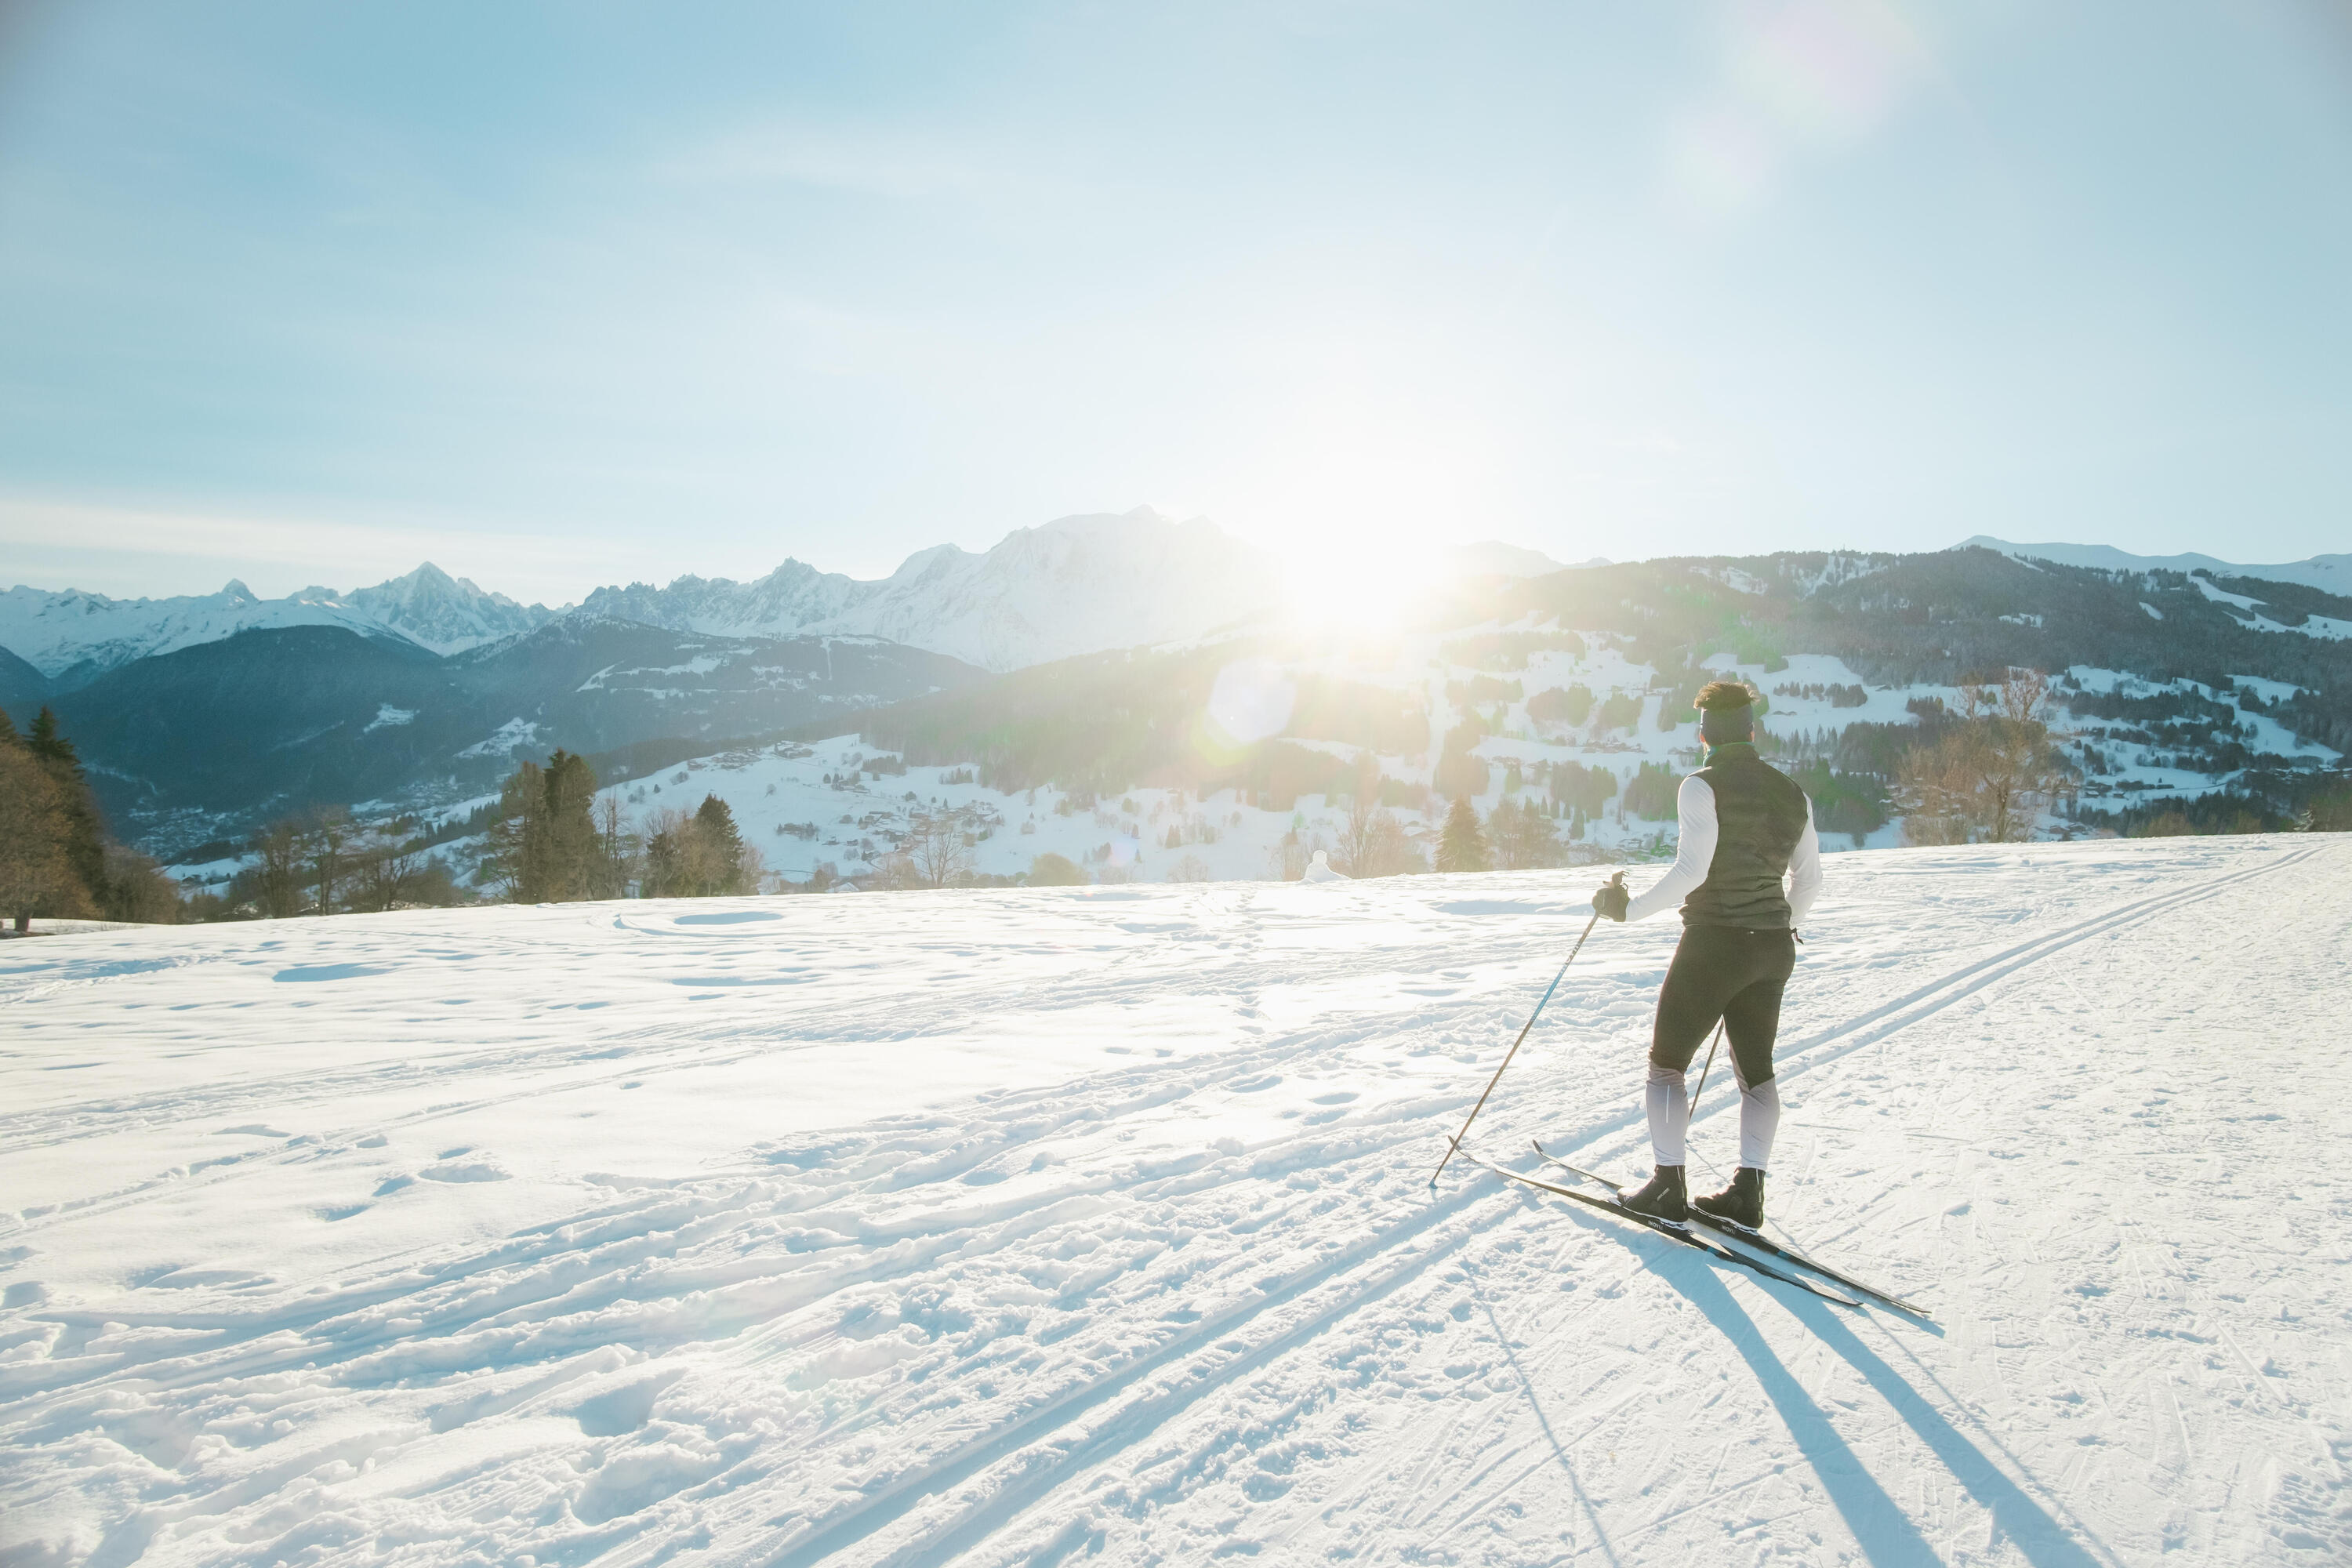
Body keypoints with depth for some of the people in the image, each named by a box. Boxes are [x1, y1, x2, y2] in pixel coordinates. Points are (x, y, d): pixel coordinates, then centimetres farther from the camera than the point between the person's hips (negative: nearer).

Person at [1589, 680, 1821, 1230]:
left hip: (1714, 943, -6)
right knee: (1755, 1071, 16)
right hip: (1773, 951, 6)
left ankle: (1668, 1188, 4)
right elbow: (1808, 878, 14)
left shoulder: (1702, 787, -13)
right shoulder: (1792, 793, 8)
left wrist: (1630, 908, -13)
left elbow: (1692, 869, -23)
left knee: (1666, 1064, 6)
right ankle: (1748, 1193, 16)